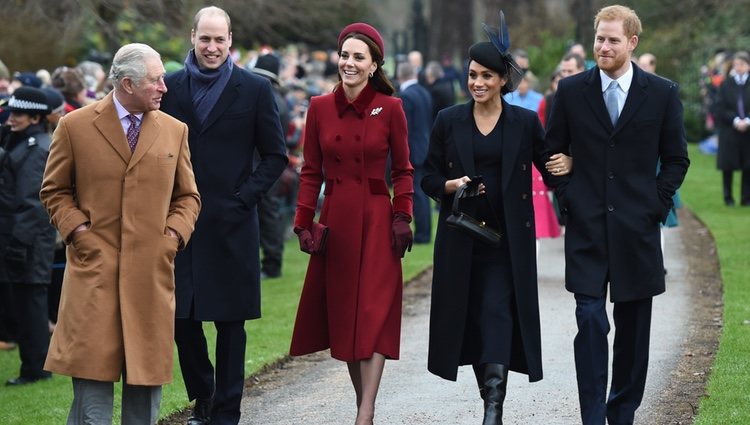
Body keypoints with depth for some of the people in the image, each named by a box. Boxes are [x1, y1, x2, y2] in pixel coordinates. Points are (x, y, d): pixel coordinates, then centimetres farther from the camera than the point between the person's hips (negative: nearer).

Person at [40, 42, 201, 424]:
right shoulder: (75, 127, 0)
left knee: (147, 374, 6)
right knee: (93, 370, -5)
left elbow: (187, 196, 16)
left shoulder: (174, 131, 9)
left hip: (152, 270, 3)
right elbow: (54, 190, 8)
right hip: (94, 267, -3)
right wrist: (76, 228, -6)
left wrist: (174, 234, 0)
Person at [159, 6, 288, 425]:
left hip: (230, 223, -2)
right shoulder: (171, 87, 6)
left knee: (230, 322, 3)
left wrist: (242, 199, -8)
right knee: (181, 316, 3)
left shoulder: (255, 88, -1)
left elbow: (275, 156, 1)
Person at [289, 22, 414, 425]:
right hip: (335, 220, 3)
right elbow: (311, 172, 6)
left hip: (376, 220, -3)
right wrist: (303, 222, -1)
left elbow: (402, 170, 3)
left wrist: (402, 217, -7)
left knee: (374, 314, -8)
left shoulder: (390, 108, -3)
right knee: (341, 311, 7)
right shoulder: (320, 108, 3)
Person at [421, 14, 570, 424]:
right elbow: (429, 178, 6)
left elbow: (549, 166, 4)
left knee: (498, 314, -13)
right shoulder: (448, 121, 3)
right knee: (471, 318, 6)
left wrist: (565, 165, -19)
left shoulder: (525, 122, 1)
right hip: (461, 237, 2)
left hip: (508, 238, -2)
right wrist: (452, 185, -15)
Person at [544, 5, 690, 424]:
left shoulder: (662, 93, 1)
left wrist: (656, 204, 0)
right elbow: (553, 152, 11)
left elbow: (676, 158, 8)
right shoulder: (571, 90, 2)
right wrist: (568, 199, 3)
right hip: (587, 228, -1)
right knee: (590, 322, -8)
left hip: (637, 229, 1)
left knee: (633, 327, 7)